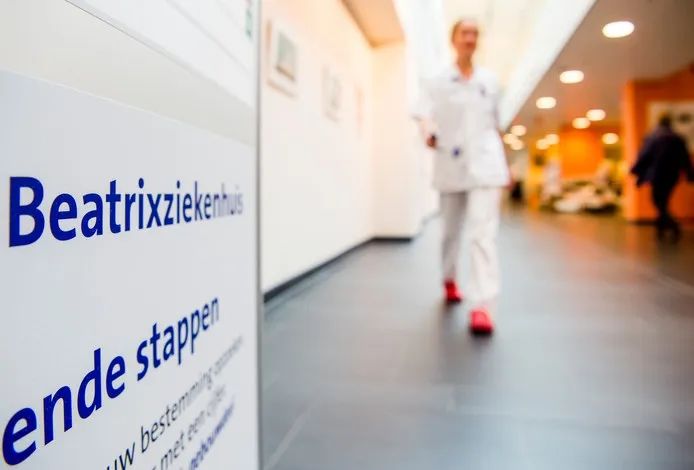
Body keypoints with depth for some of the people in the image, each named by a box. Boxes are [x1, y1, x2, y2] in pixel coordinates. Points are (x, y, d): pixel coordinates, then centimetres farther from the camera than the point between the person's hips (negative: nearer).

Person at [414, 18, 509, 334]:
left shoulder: (489, 80, 12)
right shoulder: (438, 82, 7)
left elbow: (495, 123, 18)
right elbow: (424, 112, -5)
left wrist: (504, 165, 18)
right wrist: (429, 133, -28)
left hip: (485, 163, 0)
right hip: (451, 164, 0)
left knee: (483, 232, -14)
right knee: (451, 229, 12)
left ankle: (482, 305, -18)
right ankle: (449, 280, 37)